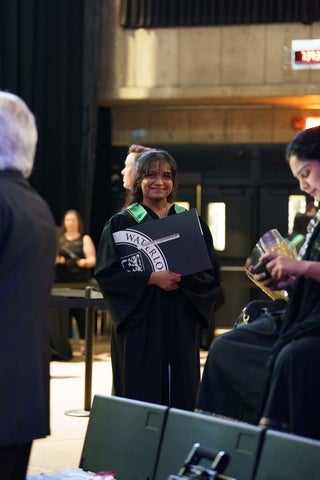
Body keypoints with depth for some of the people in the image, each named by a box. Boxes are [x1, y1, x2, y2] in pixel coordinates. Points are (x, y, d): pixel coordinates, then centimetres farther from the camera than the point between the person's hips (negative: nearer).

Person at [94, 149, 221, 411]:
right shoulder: (122, 223, 2)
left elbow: (210, 275, 6)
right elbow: (107, 273, -7)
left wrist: (182, 279, -14)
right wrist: (151, 278, -19)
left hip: (180, 323, 3)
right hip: (139, 323, -2)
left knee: (180, 396, 1)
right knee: (140, 399, -4)